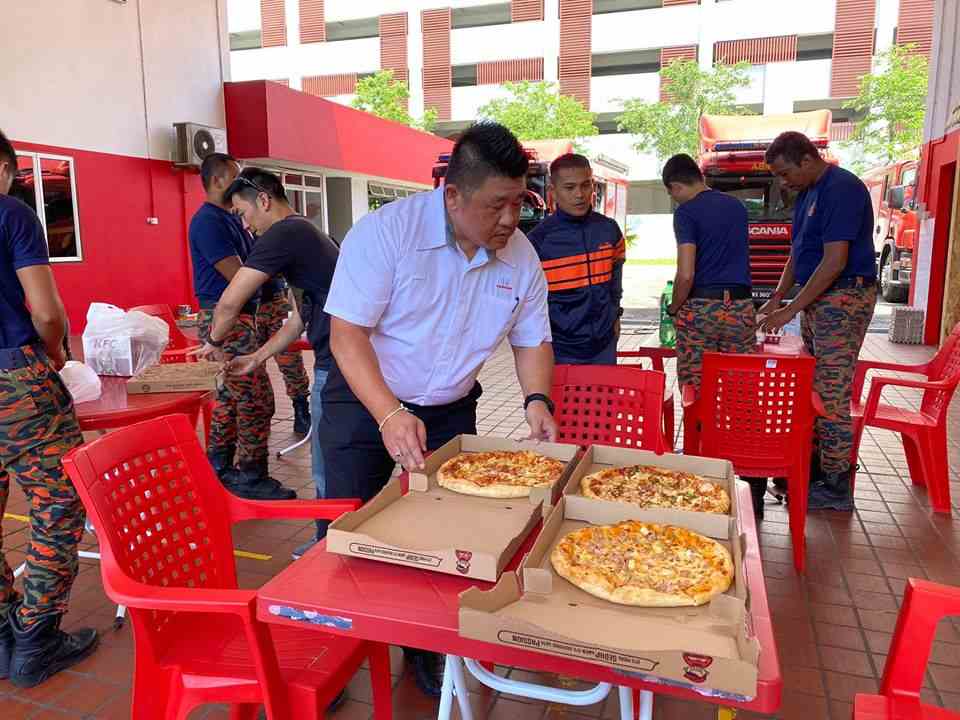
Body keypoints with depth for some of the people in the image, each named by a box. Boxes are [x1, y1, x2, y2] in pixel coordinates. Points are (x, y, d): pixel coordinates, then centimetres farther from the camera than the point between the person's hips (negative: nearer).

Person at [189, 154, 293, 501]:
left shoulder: (230, 219, 17)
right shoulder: (208, 221, -14)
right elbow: (239, 276, -19)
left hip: (238, 317, 10)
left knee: (231, 395, 15)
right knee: (257, 398, -8)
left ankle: (219, 469, 25)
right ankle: (252, 478, 1)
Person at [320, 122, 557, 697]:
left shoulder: (522, 257, -8)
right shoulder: (387, 231, -23)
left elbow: (532, 339, 4)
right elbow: (348, 334, -23)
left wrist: (537, 400, -15)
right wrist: (389, 415, -34)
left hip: (450, 412, 4)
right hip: (366, 402, -3)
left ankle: (427, 648, 34)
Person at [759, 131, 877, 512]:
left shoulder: (842, 189, -16)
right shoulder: (807, 193, 14)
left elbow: (835, 261, -22)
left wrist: (791, 309, -20)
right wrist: (777, 298, 11)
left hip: (843, 298, -10)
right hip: (817, 298, 10)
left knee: (831, 396, -6)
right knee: (812, 390, 13)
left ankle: (836, 487, 4)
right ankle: (815, 468, 24)